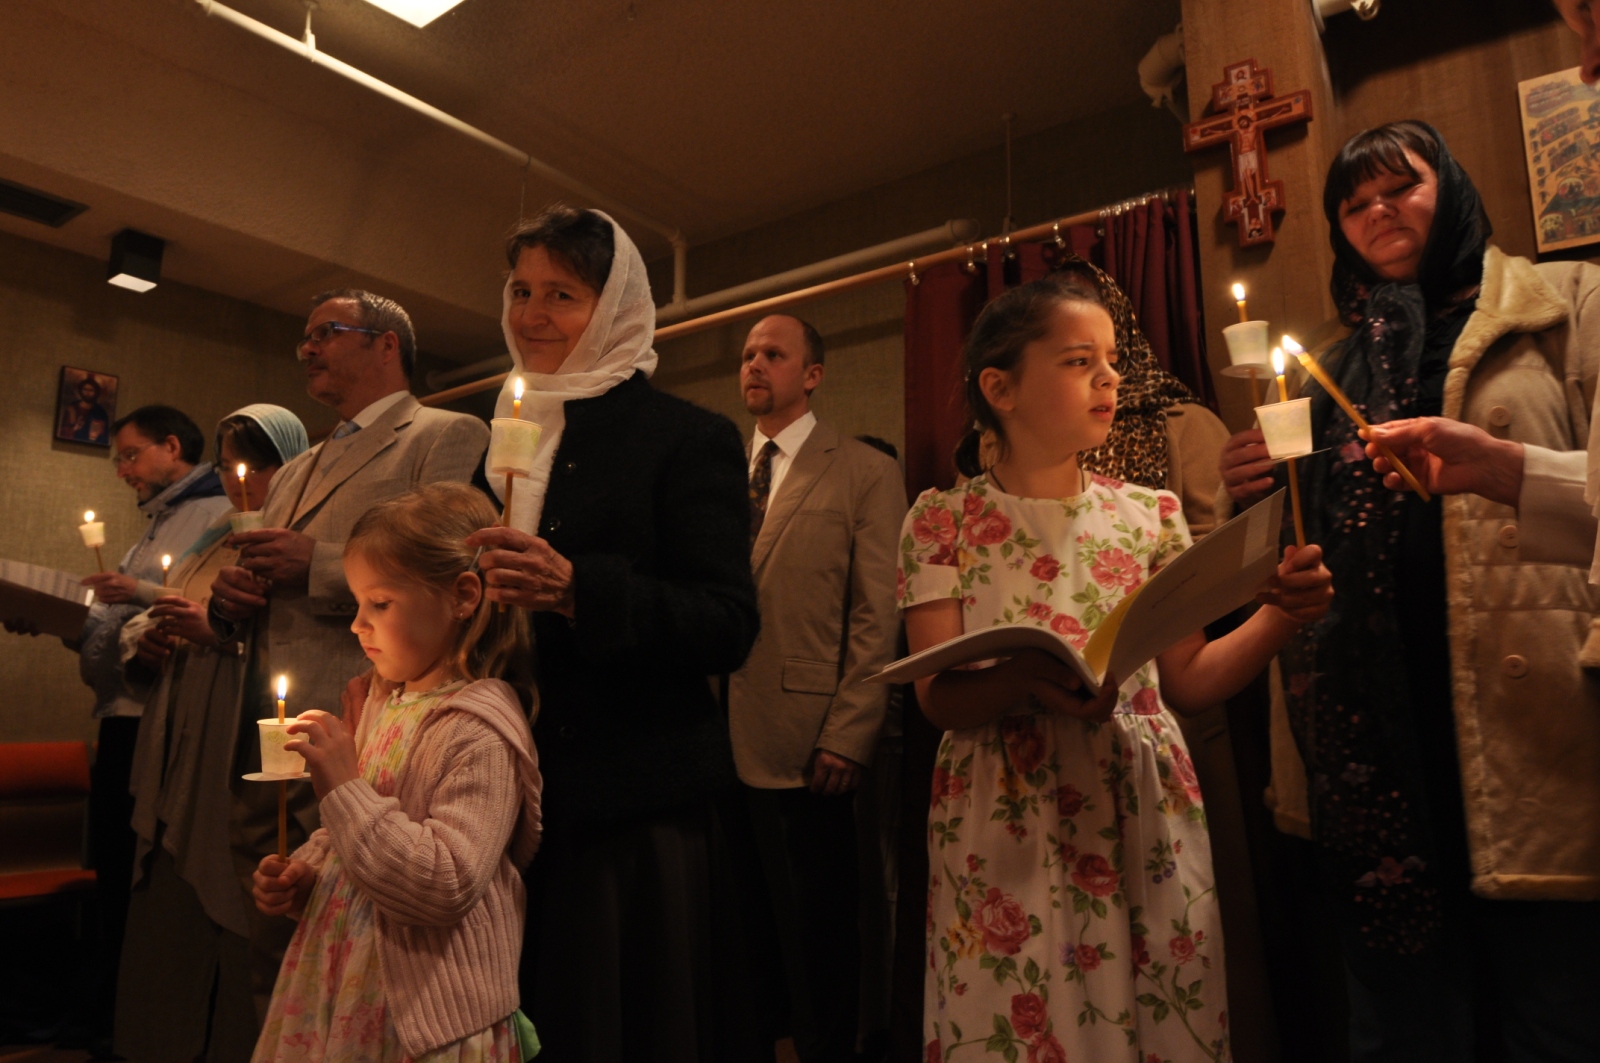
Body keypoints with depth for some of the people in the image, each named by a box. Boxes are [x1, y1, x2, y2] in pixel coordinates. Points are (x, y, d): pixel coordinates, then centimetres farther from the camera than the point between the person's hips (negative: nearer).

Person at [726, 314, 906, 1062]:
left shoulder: (866, 473, -1)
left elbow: (877, 617, -8)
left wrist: (848, 740, -14)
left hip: (804, 745, -4)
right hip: (722, 744, 5)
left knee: (815, 933, 8)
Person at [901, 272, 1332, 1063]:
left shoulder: (1149, 515, 5)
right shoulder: (944, 520, -4)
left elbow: (1185, 681, 5)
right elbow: (938, 699, -9)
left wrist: (1277, 617, -11)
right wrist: (1021, 680, -29)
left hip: (1142, 820, 3)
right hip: (1003, 830, -2)